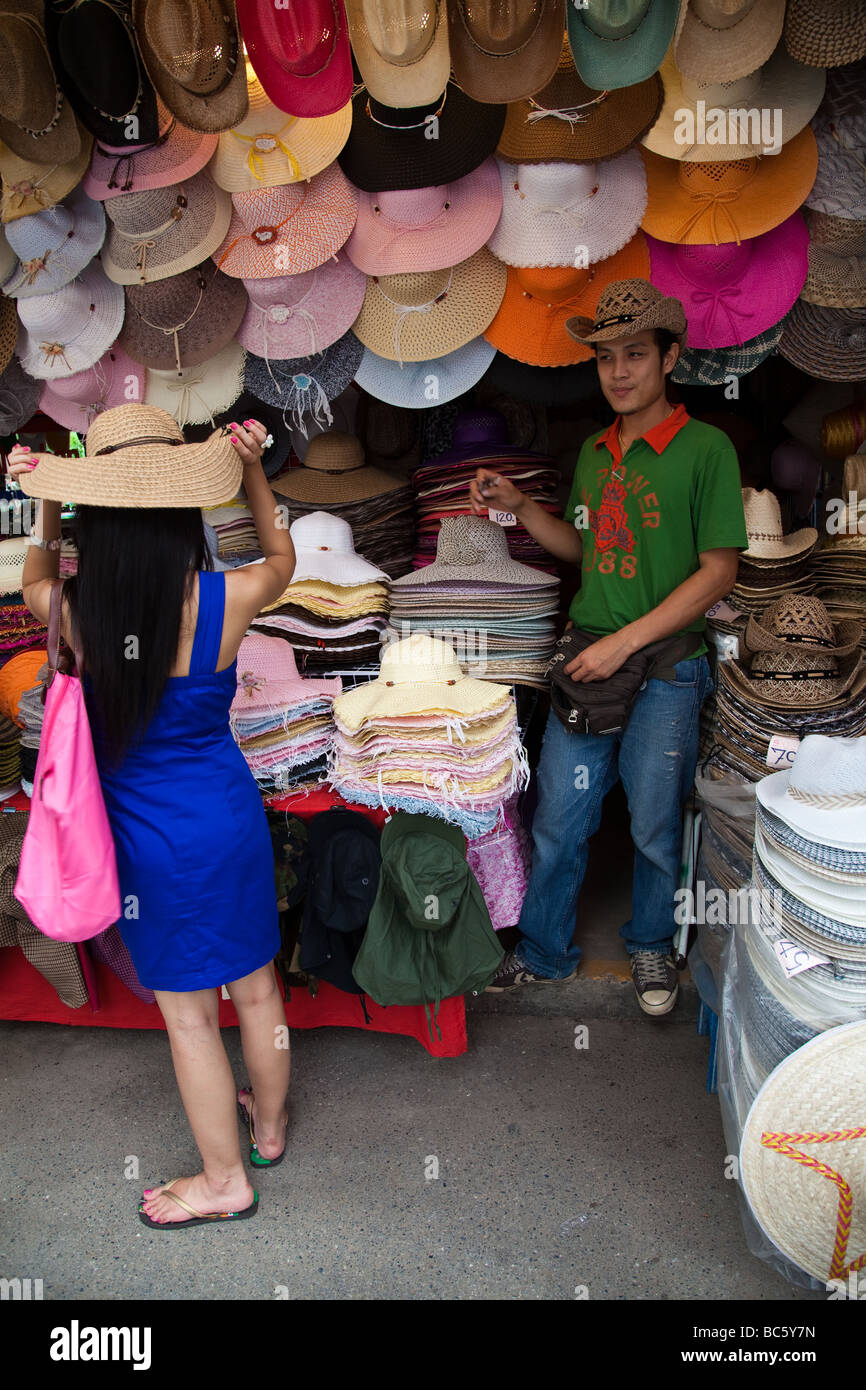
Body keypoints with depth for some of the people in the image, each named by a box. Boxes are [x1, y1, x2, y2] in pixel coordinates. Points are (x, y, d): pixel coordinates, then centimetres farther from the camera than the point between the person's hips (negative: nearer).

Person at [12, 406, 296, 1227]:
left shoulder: (75, 615, -18)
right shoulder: (226, 600, -18)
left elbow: (35, 584, 9)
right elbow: (281, 557, 7)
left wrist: (46, 506, 0)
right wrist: (251, 471, 3)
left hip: (151, 838, -2)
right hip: (229, 815, 2)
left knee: (188, 1015, 15)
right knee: (256, 986, 22)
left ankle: (223, 1181, 34)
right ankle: (270, 1126, 47)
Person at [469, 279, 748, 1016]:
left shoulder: (705, 448, -9)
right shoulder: (595, 452, 9)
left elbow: (718, 570, -12)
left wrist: (625, 643, -17)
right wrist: (519, 506, 5)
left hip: (666, 669, -5)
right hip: (586, 663, 5)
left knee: (656, 827, 10)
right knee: (557, 821, 10)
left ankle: (651, 946, 35)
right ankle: (545, 951, 30)